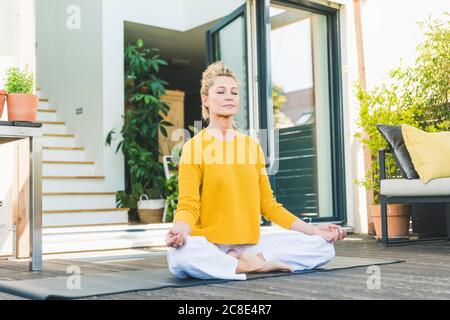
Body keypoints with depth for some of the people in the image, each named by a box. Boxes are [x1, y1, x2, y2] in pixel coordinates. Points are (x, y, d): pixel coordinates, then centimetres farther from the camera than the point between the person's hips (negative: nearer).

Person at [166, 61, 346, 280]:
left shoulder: (252, 146, 11)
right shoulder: (194, 147, -2)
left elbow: (269, 205, 12)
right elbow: (188, 206, -10)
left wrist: (313, 230, 3)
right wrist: (179, 230, -33)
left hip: (251, 244, 4)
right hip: (209, 246, -4)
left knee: (323, 247, -10)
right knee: (180, 254, -39)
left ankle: (245, 260, -13)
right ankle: (254, 266, -19)